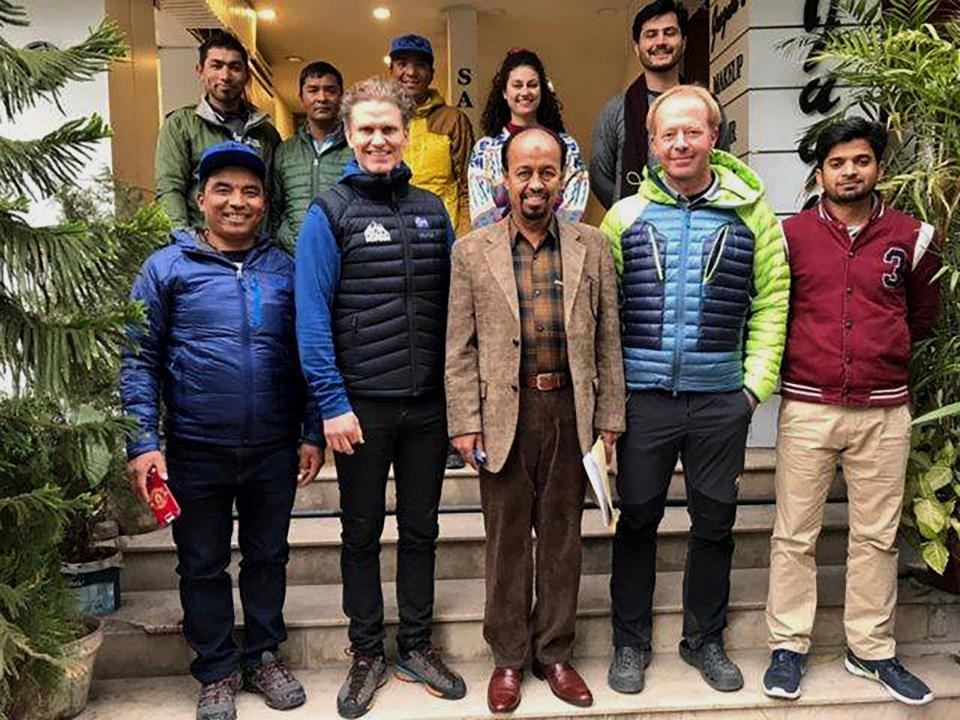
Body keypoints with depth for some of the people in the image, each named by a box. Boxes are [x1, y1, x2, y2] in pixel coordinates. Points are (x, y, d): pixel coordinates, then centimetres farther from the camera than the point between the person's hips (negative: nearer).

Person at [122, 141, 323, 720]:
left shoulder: (285, 270, 4)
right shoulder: (166, 268, -1)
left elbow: (308, 356, 6)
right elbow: (140, 359, -3)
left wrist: (312, 434, 2)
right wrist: (143, 443, -10)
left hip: (275, 449, 2)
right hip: (197, 450, -1)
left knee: (269, 557, 16)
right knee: (203, 565, 13)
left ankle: (264, 655, 36)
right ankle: (218, 671, 32)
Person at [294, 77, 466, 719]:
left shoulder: (432, 210, 9)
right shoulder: (329, 214, -4)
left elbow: (452, 301, 10)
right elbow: (312, 317, -9)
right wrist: (333, 404, -14)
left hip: (427, 402, 4)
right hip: (361, 405, -3)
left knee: (421, 527, 14)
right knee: (362, 532, 11)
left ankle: (417, 645, 32)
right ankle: (367, 653, 29)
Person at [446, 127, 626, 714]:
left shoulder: (593, 247, 6)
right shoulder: (473, 251, 3)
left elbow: (608, 339, 6)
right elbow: (460, 346, 1)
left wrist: (610, 415, 3)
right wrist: (464, 422, -5)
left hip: (570, 410, 1)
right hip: (503, 412, -1)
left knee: (562, 538, 11)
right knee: (507, 539, 9)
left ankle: (556, 654, 28)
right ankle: (509, 659, 26)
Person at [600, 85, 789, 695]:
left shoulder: (750, 213, 3)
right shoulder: (626, 215, 3)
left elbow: (771, 302, 3)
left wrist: (757, 382, -4)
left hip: (722, 398, 1)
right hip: (644, 396, 0)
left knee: (715, 524, 13)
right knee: (638, 521, 10)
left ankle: (705, 640, 33)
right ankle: (631, 643, 28)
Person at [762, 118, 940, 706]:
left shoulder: (910, 237, 7)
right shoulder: (791, 234, 3)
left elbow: (923, 316, 19)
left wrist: (880, 350, 11)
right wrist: (804, 353, 4)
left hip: (884, 411, 2)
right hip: (807, 407, -1)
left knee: (877, 536, 10)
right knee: (795, 534, 4)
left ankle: (872, 650, 26)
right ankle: (789, 647, 18)